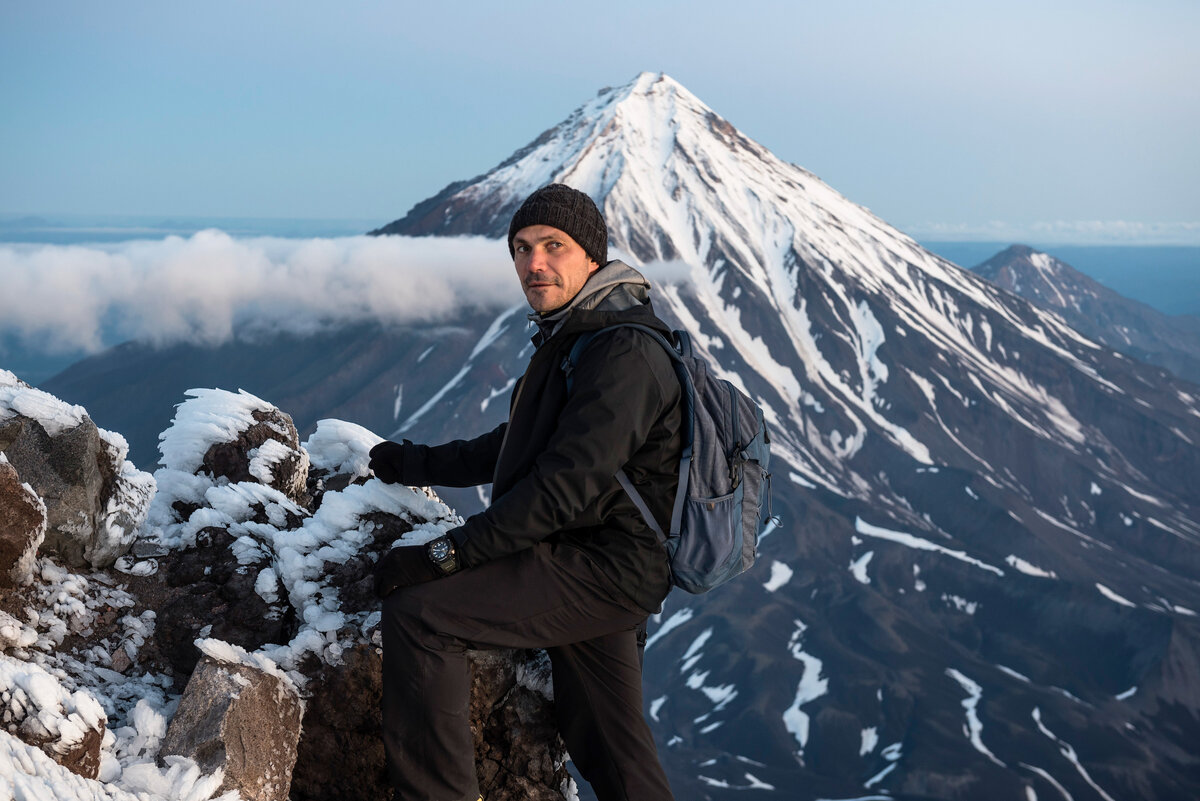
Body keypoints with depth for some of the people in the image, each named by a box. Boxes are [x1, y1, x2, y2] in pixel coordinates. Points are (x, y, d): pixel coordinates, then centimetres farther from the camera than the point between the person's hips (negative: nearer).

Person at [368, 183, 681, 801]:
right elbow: (515, 447, 26)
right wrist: (421, 464, 23)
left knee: (416, 611, -18)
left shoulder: (624, 353, -18)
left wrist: (448, 554, -24)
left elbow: (563, 486, -25)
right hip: (596, 568, 10)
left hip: (603, 571, -10)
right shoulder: (571, 337, 15)